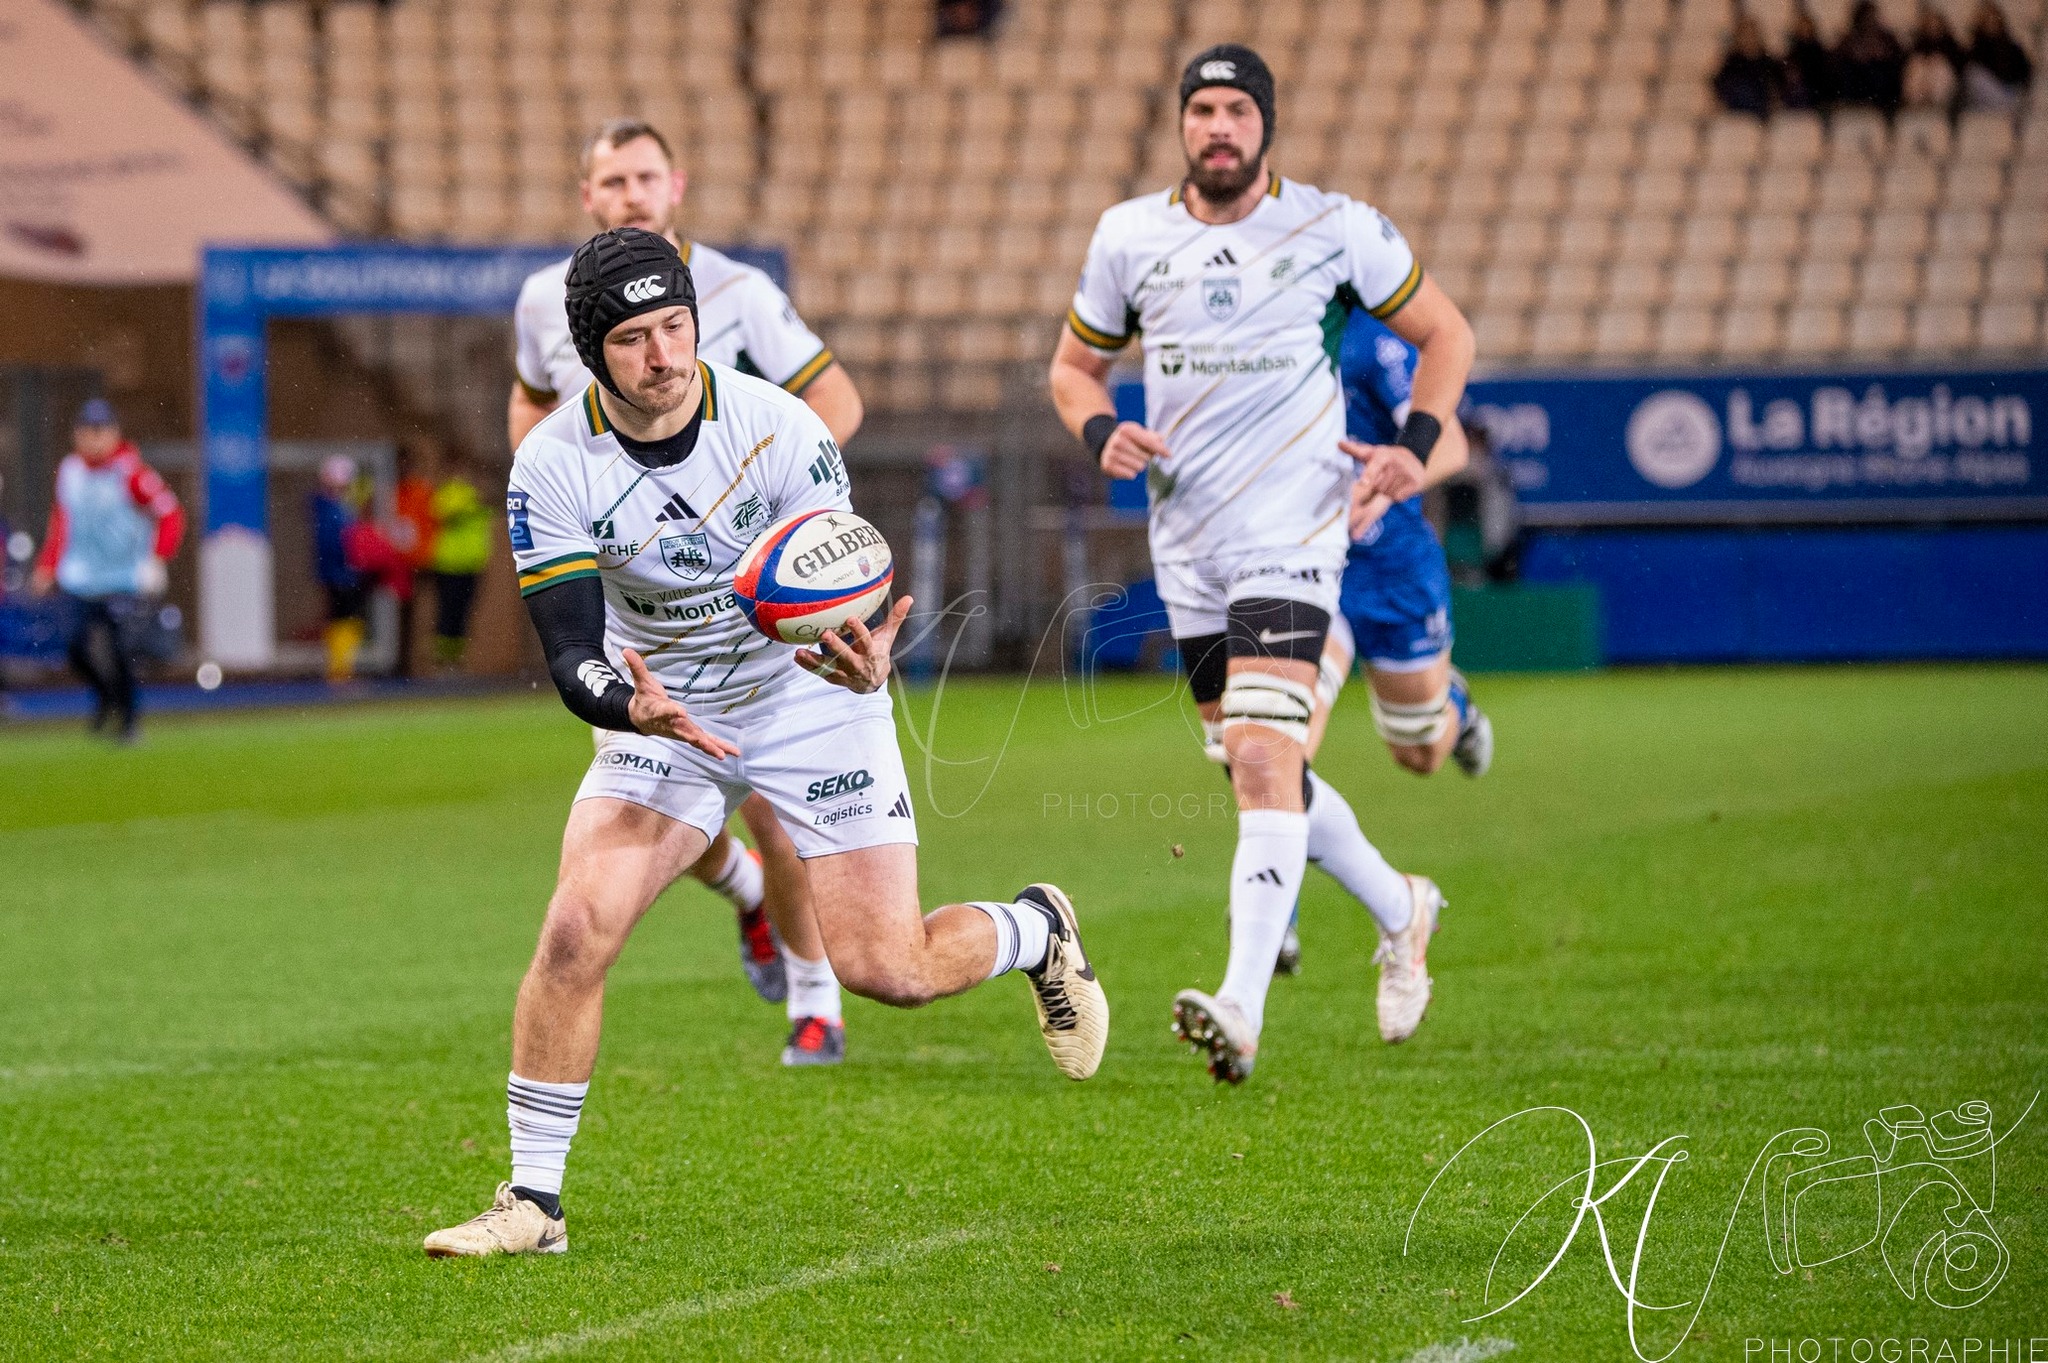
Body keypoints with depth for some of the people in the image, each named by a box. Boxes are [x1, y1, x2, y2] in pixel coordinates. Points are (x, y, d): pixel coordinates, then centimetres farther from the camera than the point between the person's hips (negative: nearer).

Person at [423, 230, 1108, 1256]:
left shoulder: (778, 428, -22)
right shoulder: (552, 466, -17)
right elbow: (569, 653, -19)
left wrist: (864, 663, -44)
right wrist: (635, 707, -42)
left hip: (810, 703, -2)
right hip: (662, 713, 2)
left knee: (886, 970, -8)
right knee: (575, 929, -19)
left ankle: (1036, 930, 26)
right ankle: (533, 1201, -6)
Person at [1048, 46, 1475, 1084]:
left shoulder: (1335, 228, -3)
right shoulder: (1129, 235, 6)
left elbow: (1445, 335, 8)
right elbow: (1073, 363, 17)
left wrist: (1414, 443, -8)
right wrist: (1102, 433, -5)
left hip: (1293, 531, -5)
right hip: (1186, 540, 5)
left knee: (1262, 757, -20)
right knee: (1258, 767, 13)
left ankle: (1242, 1010, -29)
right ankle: (1400, 907, 40)